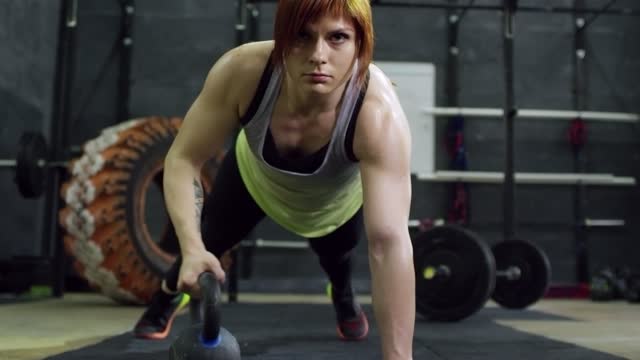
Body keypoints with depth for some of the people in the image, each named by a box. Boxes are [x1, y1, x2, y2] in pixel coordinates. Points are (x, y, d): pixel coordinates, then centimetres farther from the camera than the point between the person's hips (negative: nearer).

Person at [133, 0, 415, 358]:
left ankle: (344, 296, 64)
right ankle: (167, 298, 52)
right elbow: (183, 159, -29)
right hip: (254, 175, 1)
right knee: (208, 241, 17)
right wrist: (192, 247, -43)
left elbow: (390, 243, -50)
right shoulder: (242, 70, -40)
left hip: (338, 200, 0)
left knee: (335, 253, 25)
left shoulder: (379, 114, -46)